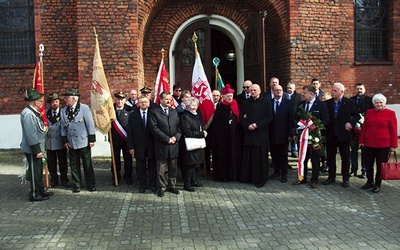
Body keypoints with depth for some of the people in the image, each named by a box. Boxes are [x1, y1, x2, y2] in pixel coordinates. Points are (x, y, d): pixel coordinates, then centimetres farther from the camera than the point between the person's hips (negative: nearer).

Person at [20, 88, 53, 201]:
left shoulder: (33, 112, 10)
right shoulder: (28, 114, -21)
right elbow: (31, 134, -24)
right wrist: (36, 150, -22)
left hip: (37, 148, 10)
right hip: (32, 149, -10)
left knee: (38, 171, 19)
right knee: (34, 171, 1)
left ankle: (40, 190, 31)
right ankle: (34, 195, 11)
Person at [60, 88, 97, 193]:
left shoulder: (84, 108, -9)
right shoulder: (64, 111, 5)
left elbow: (90, 124, -9)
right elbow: (63, 127, 10)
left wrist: (91, 140, -11)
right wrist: (65, 140, 4)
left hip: (83, 141, -4)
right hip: (71, 143, 4)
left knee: (87, 164, 5)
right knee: (74, 165, 9)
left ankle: (91, 184, 18)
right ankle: (76, 185, 21)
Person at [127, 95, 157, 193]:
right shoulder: (132, 115, 2)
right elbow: (130, 132, 1)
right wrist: (130, 147, -4)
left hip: (152, 145, -1)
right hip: (139, 146, 1)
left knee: (152, 166, 10)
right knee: (141, 167, 11)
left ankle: (152, 184, 24)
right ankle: (142, 185, 24)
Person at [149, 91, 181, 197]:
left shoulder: (174, 112, 14)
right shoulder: (154, 112, -3)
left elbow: (179, 126, 10)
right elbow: (154, 128, -11)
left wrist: (176, 137, -8)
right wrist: (167, 139, -13)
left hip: (174, 144, 4)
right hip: (161, 145, -4)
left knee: (173, 167, 12)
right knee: (162, 168, 3)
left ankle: (172, 185, 24)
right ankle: (162, 187, 15)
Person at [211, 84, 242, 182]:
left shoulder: (235, 106, 6)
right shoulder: (220, 108, -4)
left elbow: (239, 120, 8)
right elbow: (215, 123, -7)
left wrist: (240, 135, 0)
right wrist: (216, 136, -13)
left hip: (235, 136, 3)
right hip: (223, 136, -3)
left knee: (235, 154, 8)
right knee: (223, 155, 3)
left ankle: (235, 174, 19)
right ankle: (223, 175, 13)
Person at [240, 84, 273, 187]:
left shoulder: (266, 102, 2)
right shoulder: (246, 103, 10)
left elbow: (269, 117, -4)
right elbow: (241, 117, 9)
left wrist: (257, 125, -13)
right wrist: (247, 126, -9)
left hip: (261, 134, -2)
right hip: (249, 133, 3)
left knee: (261, 157, 1)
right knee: (248, 157, 5)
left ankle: (260, 179, 10)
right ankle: (248, 177, 17)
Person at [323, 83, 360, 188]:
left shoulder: (349, 103, -2)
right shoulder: (327, 103, 3)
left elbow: (357, 116, 2)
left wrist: (351, 122, -16)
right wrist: (323, 133, -7)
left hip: (343, 135, -2)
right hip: (330, 136, 2)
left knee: (345, 158, 7)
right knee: (330, 157, 11)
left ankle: (346, 178, 19)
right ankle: (331, 176, 24)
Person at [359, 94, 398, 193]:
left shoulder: (390, 113, -3)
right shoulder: (369, 112, 7)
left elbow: (393, 130, -2)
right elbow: (364, 127, 10)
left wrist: (393, 145, -4)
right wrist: (361, 141, 7)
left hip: (383, 145, -3)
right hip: (369, 144, 3)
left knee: (380, 165, 7)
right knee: (368, 164, 9)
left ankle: (377, 184, 20)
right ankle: (369, 182, 25)